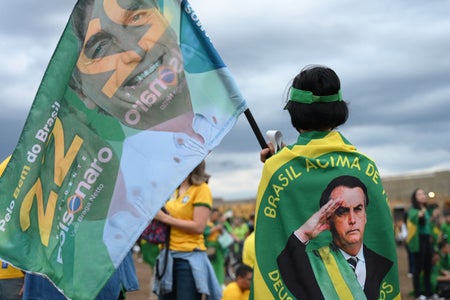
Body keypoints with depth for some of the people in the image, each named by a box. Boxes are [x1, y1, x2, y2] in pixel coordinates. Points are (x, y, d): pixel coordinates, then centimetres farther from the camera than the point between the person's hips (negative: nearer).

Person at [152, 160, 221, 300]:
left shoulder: (201, 189, -6)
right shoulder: (174, 191, 14)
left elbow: (198, 227, -15)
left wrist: (164, 217, -14)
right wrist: (156, 215, 4)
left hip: (189, 258, -7)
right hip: (168, 257, 7)